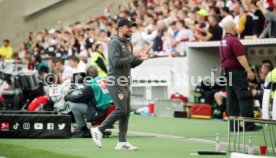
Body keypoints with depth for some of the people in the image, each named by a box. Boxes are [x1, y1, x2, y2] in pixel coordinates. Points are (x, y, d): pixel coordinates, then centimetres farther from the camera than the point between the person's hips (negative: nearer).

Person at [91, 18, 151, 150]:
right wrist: (134, 56, -17)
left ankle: (122, 142, 7)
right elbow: (116, 62, -21)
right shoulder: (115, 42, -10)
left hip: (125, 82, 9)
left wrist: (141, 58, 2)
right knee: (121, 110, -15)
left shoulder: (128, 44, 18)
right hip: (115, 81, -9)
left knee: (126, 111, 5)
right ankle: (98, 130, -2)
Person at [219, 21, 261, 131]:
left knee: (232, 99, 9)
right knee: (245, 98, -7)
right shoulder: (234, 41, -15)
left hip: (227, 72, 9)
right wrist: (249, 71, -19)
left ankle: (233, 125, 8)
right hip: (237, 71, -9)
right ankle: (248, 124, -10)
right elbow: (241, 58, -20)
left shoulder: (223, 41, 13)